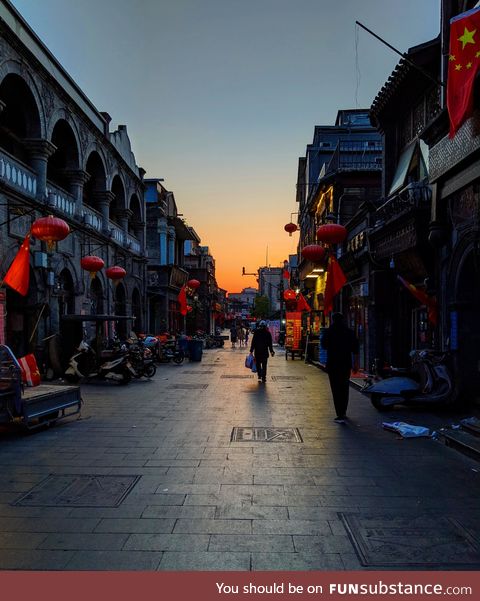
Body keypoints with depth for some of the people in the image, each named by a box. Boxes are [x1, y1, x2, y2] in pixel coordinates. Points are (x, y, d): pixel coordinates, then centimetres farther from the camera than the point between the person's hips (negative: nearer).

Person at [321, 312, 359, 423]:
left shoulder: (329, 332, -8)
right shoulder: (350, 332, 1)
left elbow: (324, 345, 2)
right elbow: (355, 349, 2)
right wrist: (356, 363, 8)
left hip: (333, 364, -4)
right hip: (346, 364, 4)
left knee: (336, 389, -3)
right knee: (344, 388, 18)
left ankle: (340, 415, -10)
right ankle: (343, 412, 30)